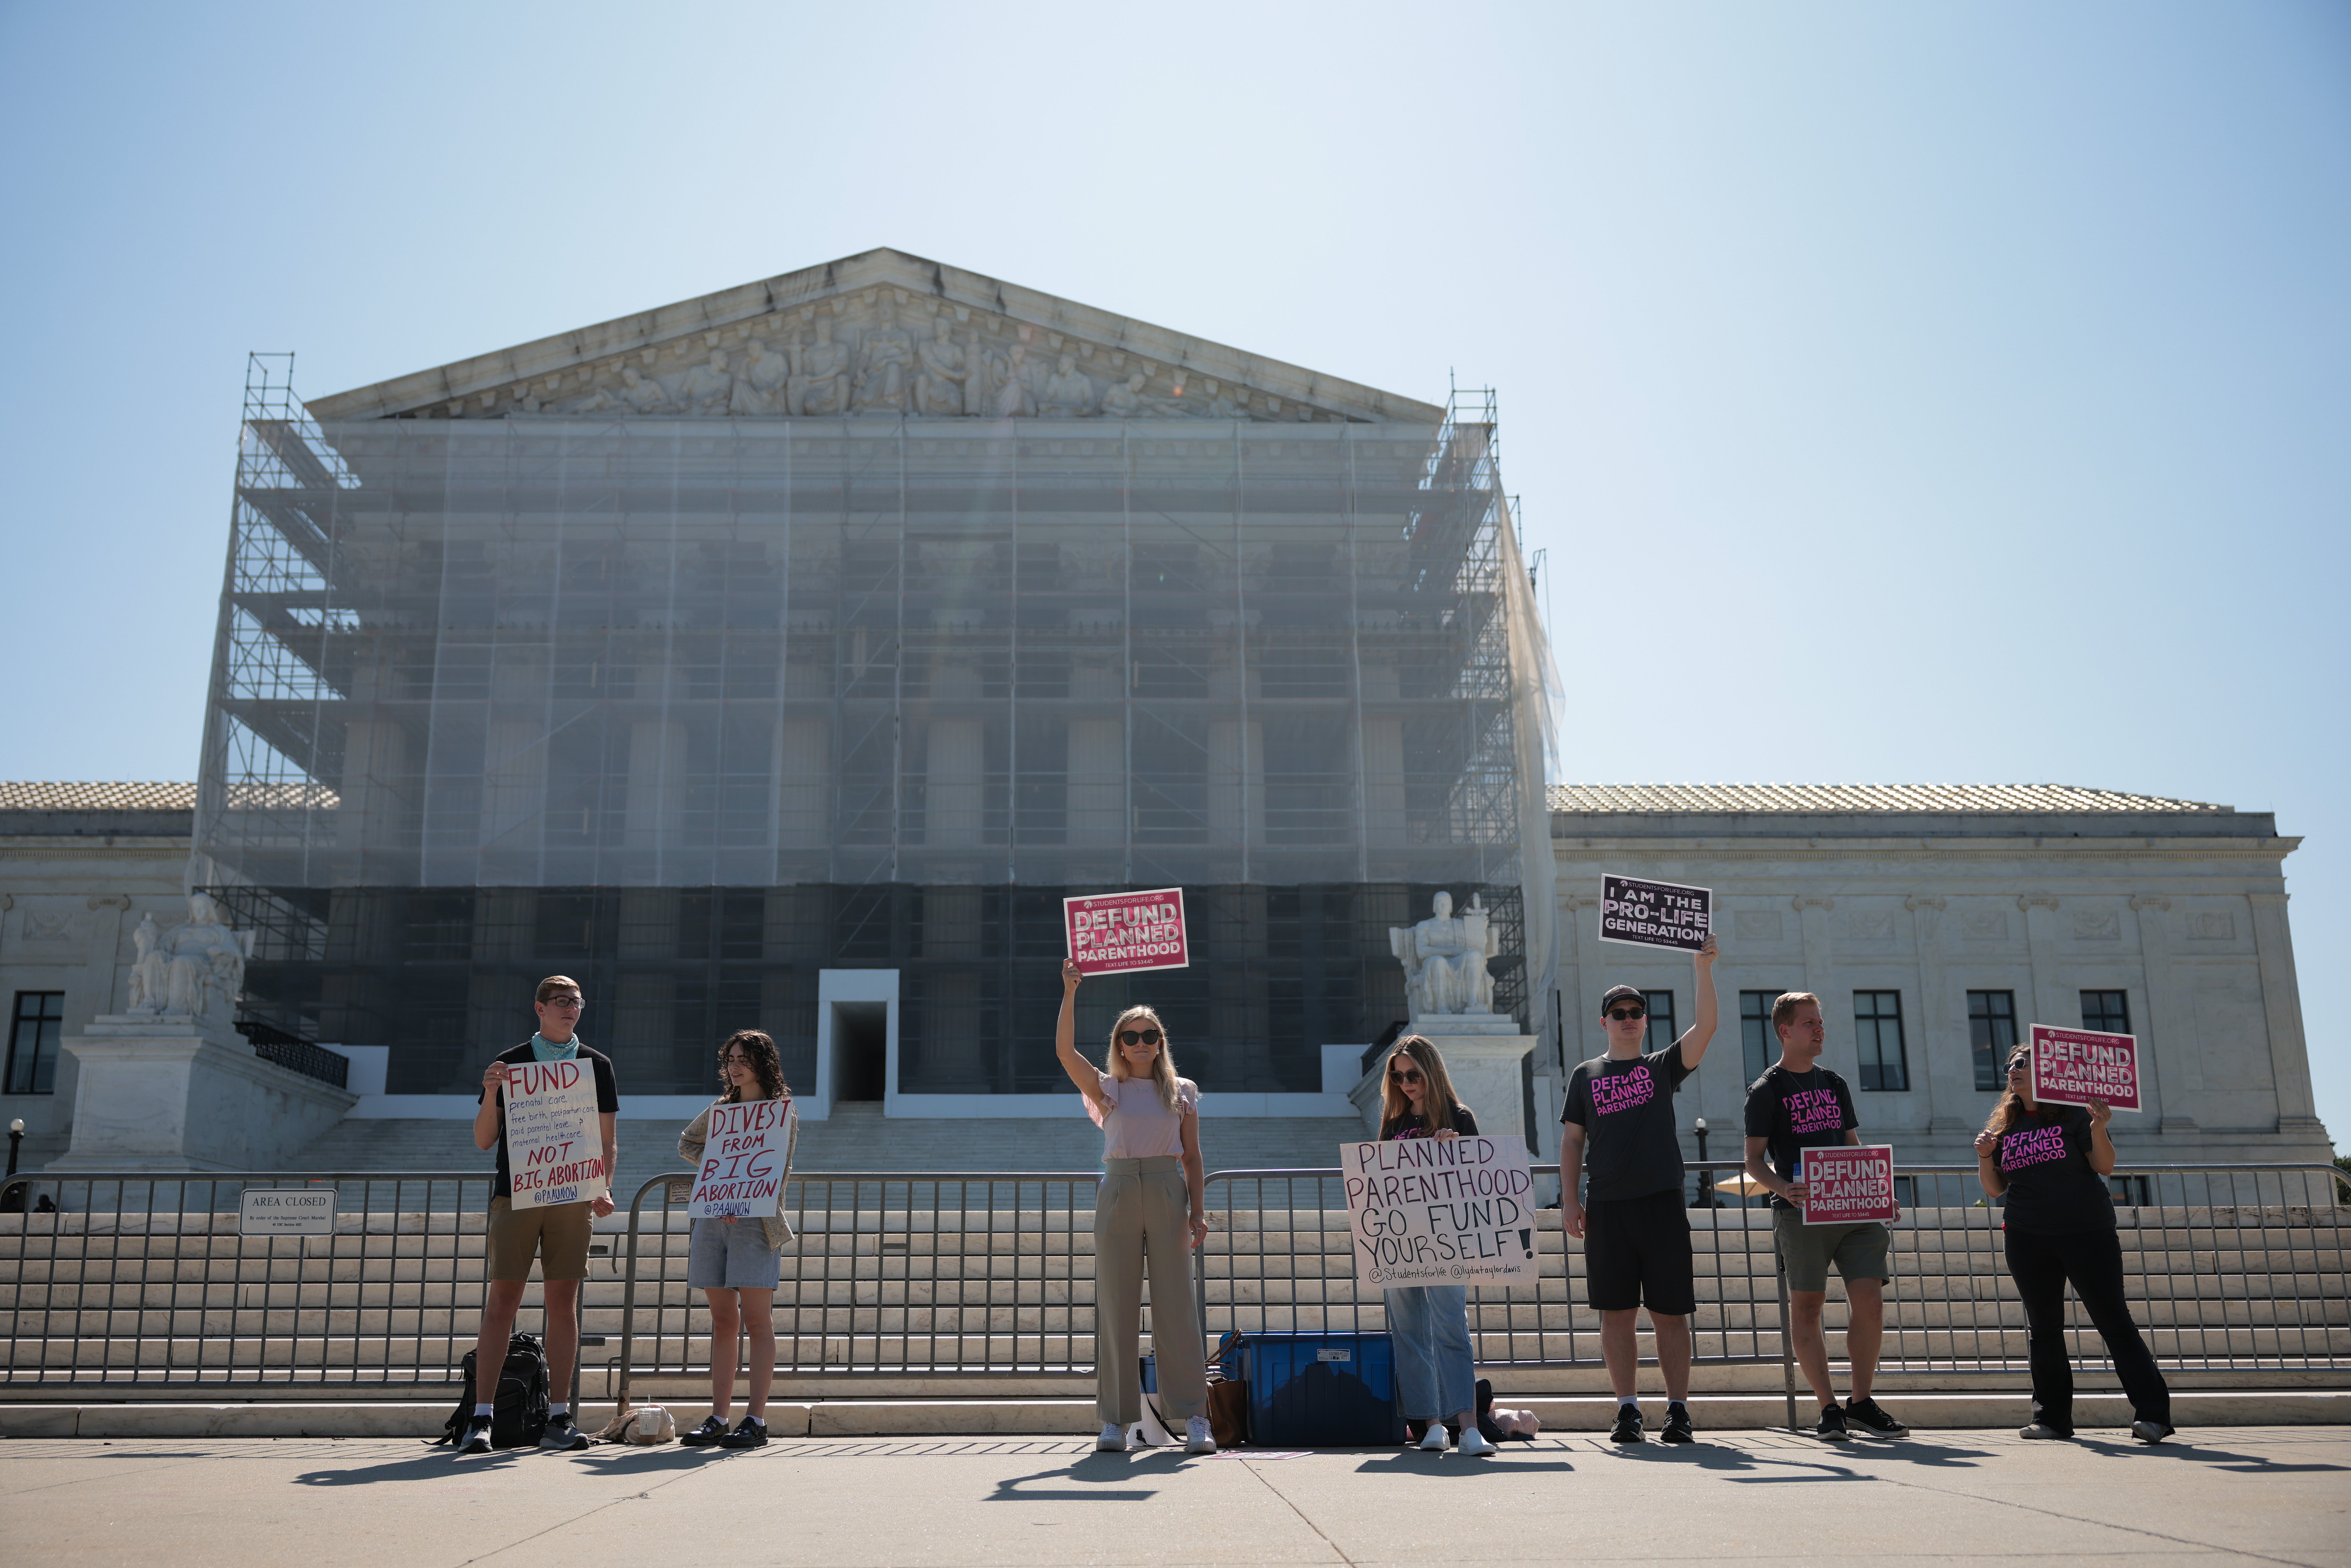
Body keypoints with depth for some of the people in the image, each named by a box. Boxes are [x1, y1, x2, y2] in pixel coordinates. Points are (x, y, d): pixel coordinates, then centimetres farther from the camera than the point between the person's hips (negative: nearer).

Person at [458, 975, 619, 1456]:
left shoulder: (596, 1066, 11)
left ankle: (558, 1418, 7)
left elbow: (608, 1141, 11)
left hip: (572, 1197, 1)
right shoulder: (509, 1063, 8)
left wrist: (603, 1188, -5)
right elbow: (483, 1141, 6)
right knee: (501, 1302, -4)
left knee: (564, 1303, 2)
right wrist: (491, 1093, -10)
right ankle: (481, 1419, -1)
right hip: (515, 1194, -1)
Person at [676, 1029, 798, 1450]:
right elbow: (687, 1143, 31)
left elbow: (779, 1172, -5)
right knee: (723, 1321, 6)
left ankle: (756, 1419, -7)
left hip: (756, 1220, -5)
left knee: (757, 1321, -7)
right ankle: (718, 1418, 8)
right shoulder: (720, 1108, 16)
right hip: (713, 1217, 5)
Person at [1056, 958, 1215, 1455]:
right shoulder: (1108, 1090, 10)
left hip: (1168, 1193, 0)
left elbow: (1193, 1158, 10)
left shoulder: (1182, 1093, 12)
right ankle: (1115, 1419, 6)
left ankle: (1194, 1417, 1)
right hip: (1118, 1194, 0)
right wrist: (1070, 992, -9)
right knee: (1116, 1307, 1)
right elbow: (1065, 1051, -4)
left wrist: (1199, 1212, -1)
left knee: (1176, 1305, -3)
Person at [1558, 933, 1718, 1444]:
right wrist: (1570, 1201, 1)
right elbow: (1572, 1140, 11)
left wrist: (1704, 970, -11)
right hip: (1606, 1207, 1)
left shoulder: (1663, 1066, 11)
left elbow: (1705, 1028, -4)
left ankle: (1678, 1410, 6)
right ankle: (1628, 1409, 8)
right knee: (1616, 1313, 1)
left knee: (1670, 1314, 1)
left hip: (1662, 1203, -1)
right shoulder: (1586, 1075, 13)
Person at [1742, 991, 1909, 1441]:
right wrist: (1783, 1188, -21)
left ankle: (1862, 1403, 10)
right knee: (1807, 1304, -4)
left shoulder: (1835, 1085, 19)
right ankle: (1829, 1408, 3)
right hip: (1801, 1212, -5)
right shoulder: (1767, 1090, 2)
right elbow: (1754, 1159, -2)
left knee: (1870, 1300, -2)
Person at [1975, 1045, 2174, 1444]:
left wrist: (2098, 1128, -21)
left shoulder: (2072, 1113, 0)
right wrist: (1985, 1157, -5)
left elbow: (2105, 1168, -6)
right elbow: (1994, 1190, 13)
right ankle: (2052, 1417, 15)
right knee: (2043, 1327, 7)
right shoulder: (2004, 1126, 12)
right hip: (2028, 1239, 4)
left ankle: (2152, 1413, -5)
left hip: (2087, 1231, -4)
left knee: (2113, 1319, -6)